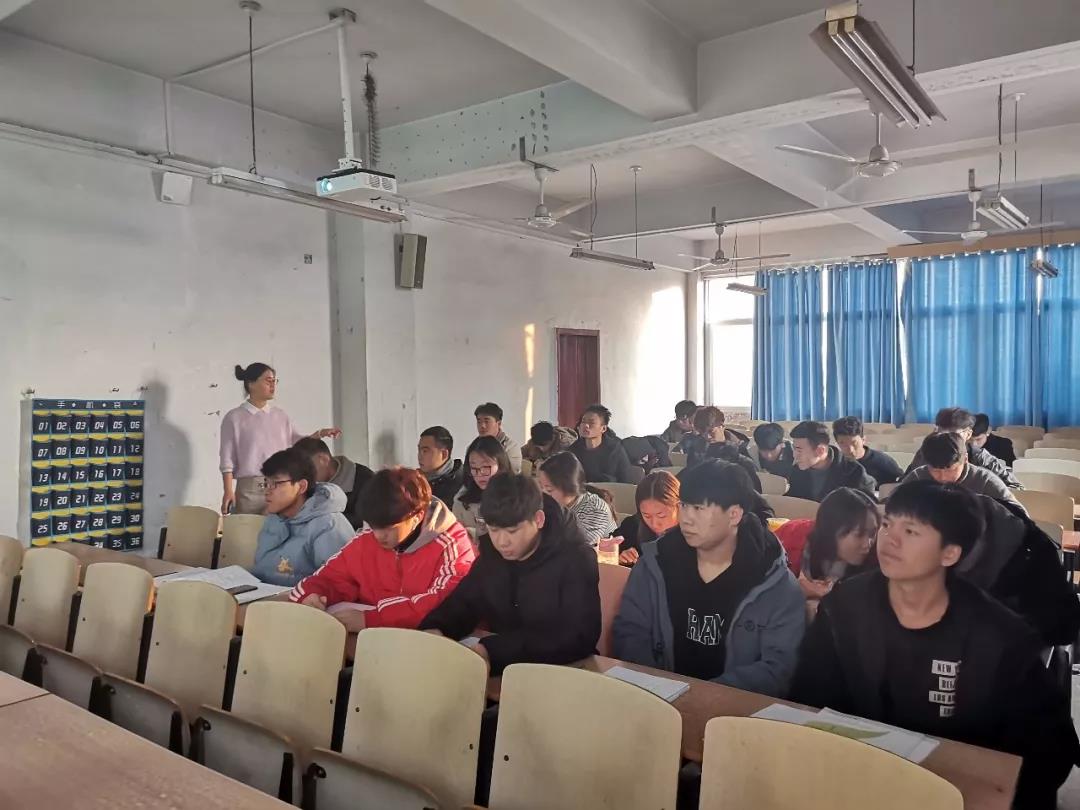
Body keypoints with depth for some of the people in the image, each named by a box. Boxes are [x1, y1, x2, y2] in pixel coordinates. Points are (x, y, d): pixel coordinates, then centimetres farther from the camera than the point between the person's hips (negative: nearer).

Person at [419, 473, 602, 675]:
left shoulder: (576, 559, -14)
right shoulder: (492, 554, 3)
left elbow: (578, 637, -24)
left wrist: (494, 650, -33)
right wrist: (434, 628, -14)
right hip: (499, 667, 4)